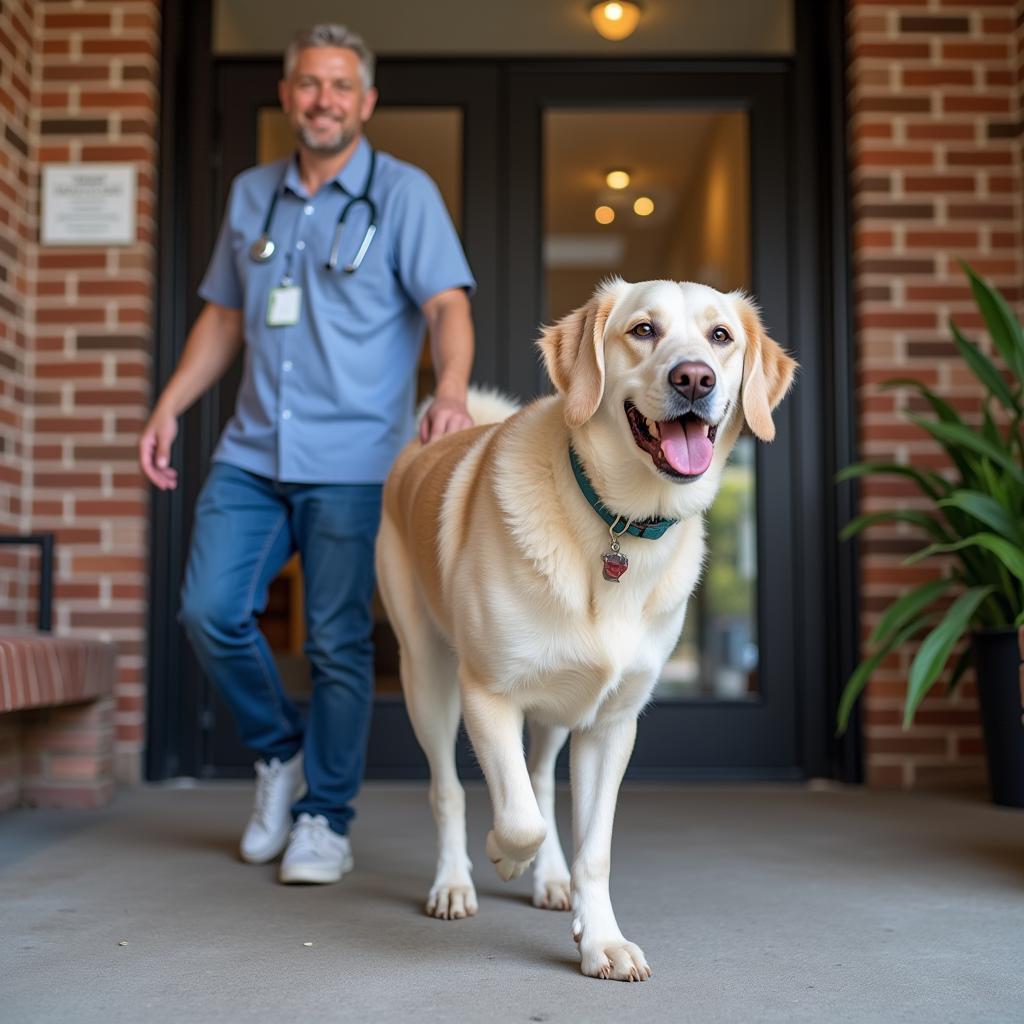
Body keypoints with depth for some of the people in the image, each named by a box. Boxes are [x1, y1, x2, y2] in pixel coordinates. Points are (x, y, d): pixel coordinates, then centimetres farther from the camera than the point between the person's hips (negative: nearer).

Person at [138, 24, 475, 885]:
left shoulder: (405, 193, 1)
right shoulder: (251, 194, 15)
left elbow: (448, 304, -10)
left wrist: (451, 388, -30)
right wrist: (168, 408, 13)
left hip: (353, 461, -4)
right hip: (252, 452, 5)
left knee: (337, 640, -1)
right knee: (211, 610, -2)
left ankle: (325, 820, 13)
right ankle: (280, 751, 24)